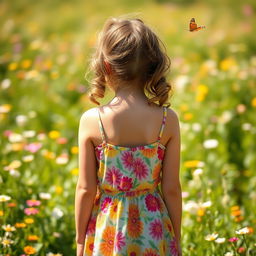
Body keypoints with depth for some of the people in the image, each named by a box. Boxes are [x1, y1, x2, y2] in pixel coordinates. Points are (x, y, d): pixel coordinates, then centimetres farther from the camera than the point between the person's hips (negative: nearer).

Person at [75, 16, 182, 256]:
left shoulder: (91, 121, -12)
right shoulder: (168, 120, -9)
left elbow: (86, 189, -8)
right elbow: (171, 188, -5)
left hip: (108, 230, -1)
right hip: (154, 230, 1)